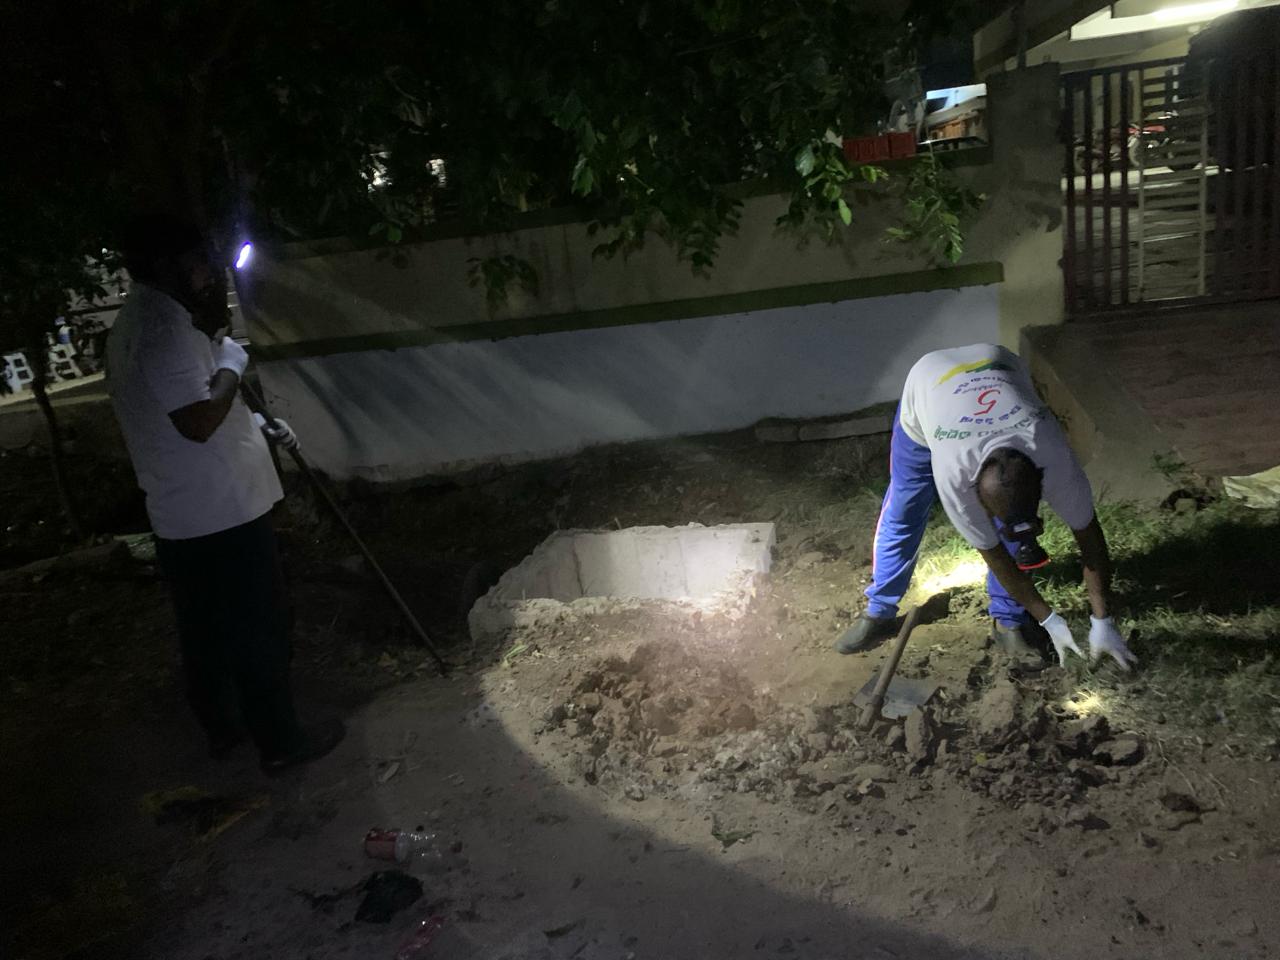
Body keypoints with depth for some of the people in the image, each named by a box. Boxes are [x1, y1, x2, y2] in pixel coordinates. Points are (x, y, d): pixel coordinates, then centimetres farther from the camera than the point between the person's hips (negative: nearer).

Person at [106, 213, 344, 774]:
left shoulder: (135, 325, 15)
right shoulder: (164, 326, -19)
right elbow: (198, 420, -26)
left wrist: (257, 427, 16)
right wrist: (231, 364, -12)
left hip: (181, 518, 10)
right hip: (222, 514, -10)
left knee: (205, 631, 18)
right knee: (258, 630, 1)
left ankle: (221, 728, 32)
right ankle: (280, 742, 11)